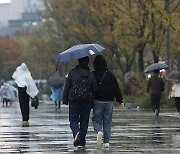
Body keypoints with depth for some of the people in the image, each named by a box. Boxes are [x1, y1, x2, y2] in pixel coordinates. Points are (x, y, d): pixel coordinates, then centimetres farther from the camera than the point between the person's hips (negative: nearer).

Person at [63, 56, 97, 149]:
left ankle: (76, 132, -24)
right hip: (87, 101, 1)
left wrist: (65, 100, 5)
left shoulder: (72, 73, -3)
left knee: (73, 120, 6)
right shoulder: (90, 75, 0)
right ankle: (81, 142, 8)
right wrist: (92, 102, 13)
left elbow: (67, 87, -2)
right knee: (84, 121, 9)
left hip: (74, 100, -1)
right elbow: (94, 88, 3)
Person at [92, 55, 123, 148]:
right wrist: (120, 101, 10)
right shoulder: (110, 75, 2)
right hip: (109, 101, 2)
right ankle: (106, 141, 3)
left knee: (96, 119, 7)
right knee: (107, 121, 7)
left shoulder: (93, 75, -4)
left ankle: (99, 131, -23)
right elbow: (116, 88, 4)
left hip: (97, 101, -2)